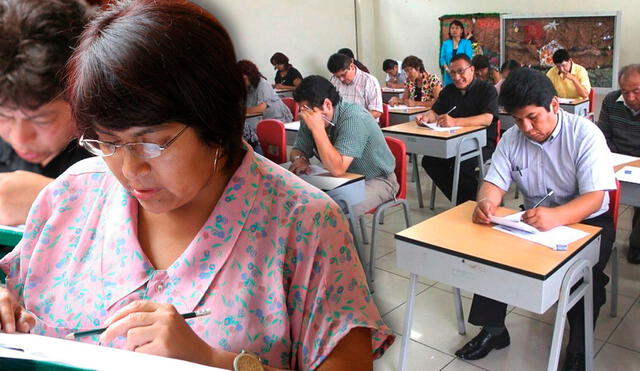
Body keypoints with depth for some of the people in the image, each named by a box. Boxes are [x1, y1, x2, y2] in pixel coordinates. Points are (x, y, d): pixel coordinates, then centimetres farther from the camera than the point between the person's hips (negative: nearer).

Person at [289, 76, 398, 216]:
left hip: (376, 180, -6)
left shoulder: (353, 118, -28)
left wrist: (317, 128, -38)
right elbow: (298, 149, 6)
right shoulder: (311, 118, -6)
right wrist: (300, 159, -17)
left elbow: (337, 169, -35)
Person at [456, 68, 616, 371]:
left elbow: (594, 198, -25)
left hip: (586, 221, -4)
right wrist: (486, 202, -32)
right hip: (534, 219, 4)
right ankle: (493, 330, -1)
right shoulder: (511, 139, -3)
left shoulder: (585, 135, -17)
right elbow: (494, 183, -5)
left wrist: (556, 217, -47)